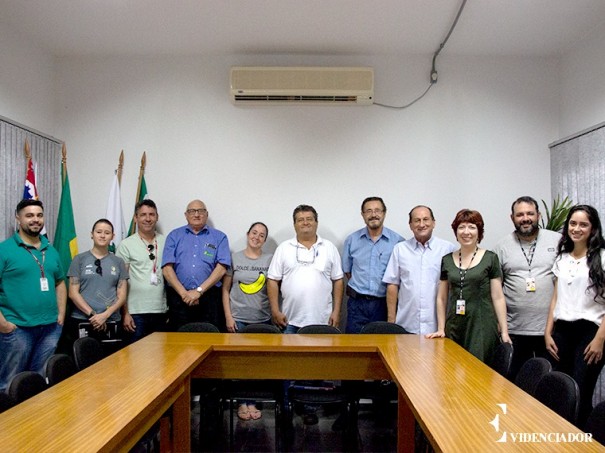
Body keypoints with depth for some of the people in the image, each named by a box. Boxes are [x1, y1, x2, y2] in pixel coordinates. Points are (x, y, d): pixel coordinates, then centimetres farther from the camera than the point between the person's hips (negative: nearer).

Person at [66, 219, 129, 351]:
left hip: (112, 323, 1)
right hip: (82, 322, -1)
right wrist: (92, 314, -9)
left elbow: (122, 296, 5)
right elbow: (73, 293, 0)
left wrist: (105, 315, -9)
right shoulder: (79, 259, 5)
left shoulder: (118, 262, 9)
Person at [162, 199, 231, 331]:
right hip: (179, 297, 1)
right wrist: (184, 293, -9)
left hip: (209, 298, -1)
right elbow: (167, 268, 2)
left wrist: (199, 291, -11)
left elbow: (221, 268, -2)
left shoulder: (219, 237, 9)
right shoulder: (174, 236, 12)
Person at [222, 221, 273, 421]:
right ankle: (243, 402, 16)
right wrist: (228, 317, -3)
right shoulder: (234, 258, 3)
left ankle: (251, 401, 18)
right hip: (238, 318, 0)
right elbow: (225, 289, 3)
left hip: (262, 319, 1)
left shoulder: (270, 260, 4)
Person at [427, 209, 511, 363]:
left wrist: (504, 331, -3)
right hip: (454, 327, 3)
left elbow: (498, 297, 0)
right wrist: (441, 329, 8)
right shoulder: (447, 260, 8)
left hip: (481, 327, -2)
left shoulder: (490, 258, 1)